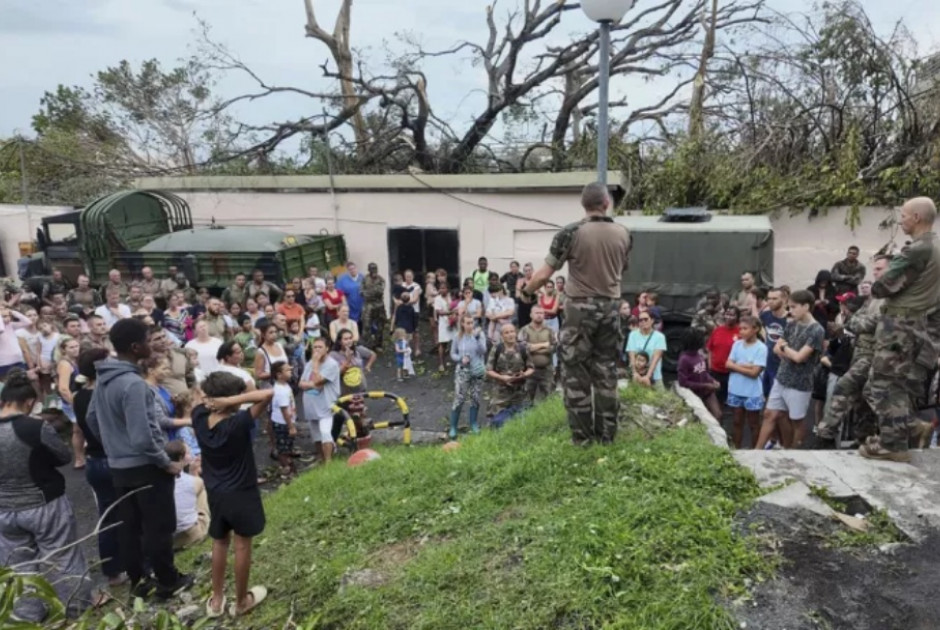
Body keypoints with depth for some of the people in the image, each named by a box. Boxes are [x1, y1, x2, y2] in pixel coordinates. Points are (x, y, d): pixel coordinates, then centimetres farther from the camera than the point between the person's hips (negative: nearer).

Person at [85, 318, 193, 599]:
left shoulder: (103, 379, 3)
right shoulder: (133, 383, -26)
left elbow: (92, 419, 16)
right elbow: (142, 438, -28)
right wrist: (167, 463, -15)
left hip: (119, 467, 8)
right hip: (145, 467, -8)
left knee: (130, 527, 17)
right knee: (159, 528, 6)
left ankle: (138, 581, 29)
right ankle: (168, 582, 19)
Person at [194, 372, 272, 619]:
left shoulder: (199, 418, -10)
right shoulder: (238, 424, -27)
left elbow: (202, 400, 12)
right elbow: (268, 393, -36)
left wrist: (212, 399, -9)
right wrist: (231, 401, -34)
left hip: (214, 493, 5)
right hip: (241, 494, -5)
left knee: (220, 543, 22)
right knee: (242, 546, 11)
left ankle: (216, 600, 32)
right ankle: (241, 601, 27)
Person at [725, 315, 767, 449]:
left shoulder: (761, 348, -13)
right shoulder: (737, 344, 2)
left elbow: (754, 372, -18)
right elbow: (728, 364, -4)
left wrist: (736, 366, -10)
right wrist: (745, 366, -16)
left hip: (752, 392, -5)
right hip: (736, 390, 5)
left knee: (753, 424, 11)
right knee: (738, 422, 17)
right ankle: (737, 449, 29)